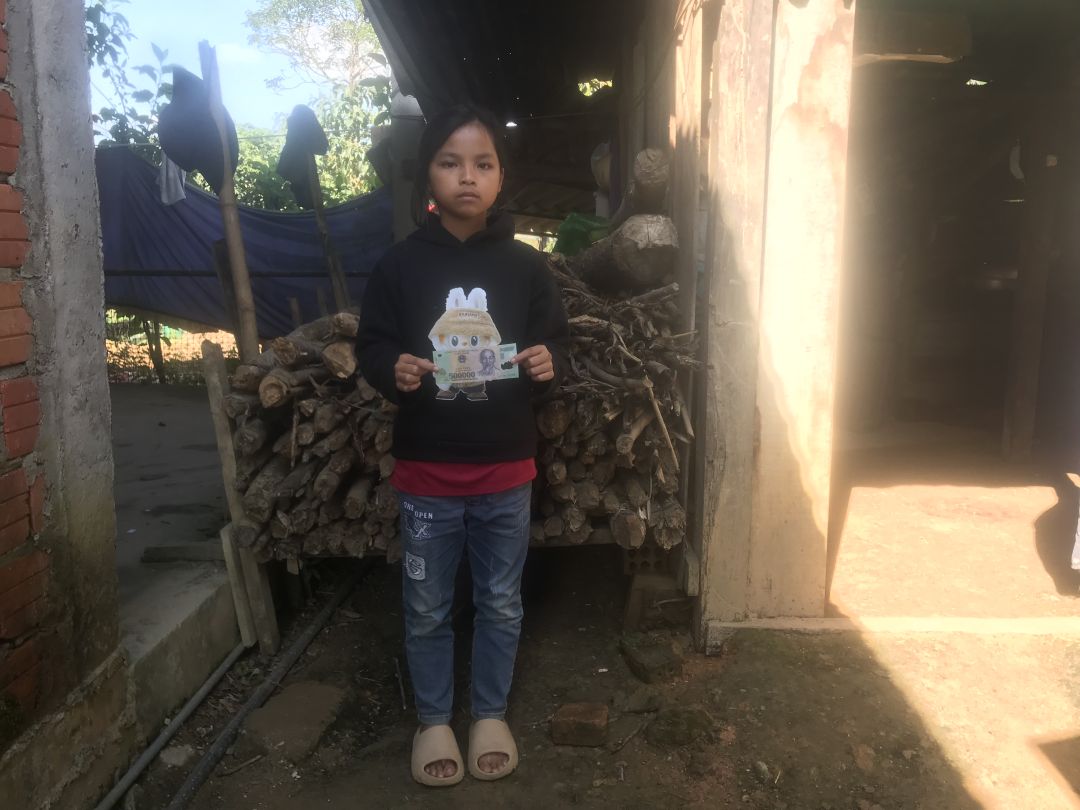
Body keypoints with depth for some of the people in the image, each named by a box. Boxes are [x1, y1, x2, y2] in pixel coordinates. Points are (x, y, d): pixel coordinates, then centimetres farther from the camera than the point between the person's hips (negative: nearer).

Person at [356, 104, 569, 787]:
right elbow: (371, 347, 3)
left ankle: (491, 713, 38)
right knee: (427, 608, 14)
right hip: (427, 470, 0)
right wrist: (392, 370, -18)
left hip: (507, 470, 1)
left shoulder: (527, 266, -2)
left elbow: (557, 343, 6)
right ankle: (433, 719, 36)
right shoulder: (399, 266, -3)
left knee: (501, 603, 15)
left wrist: (549, 363, -16)